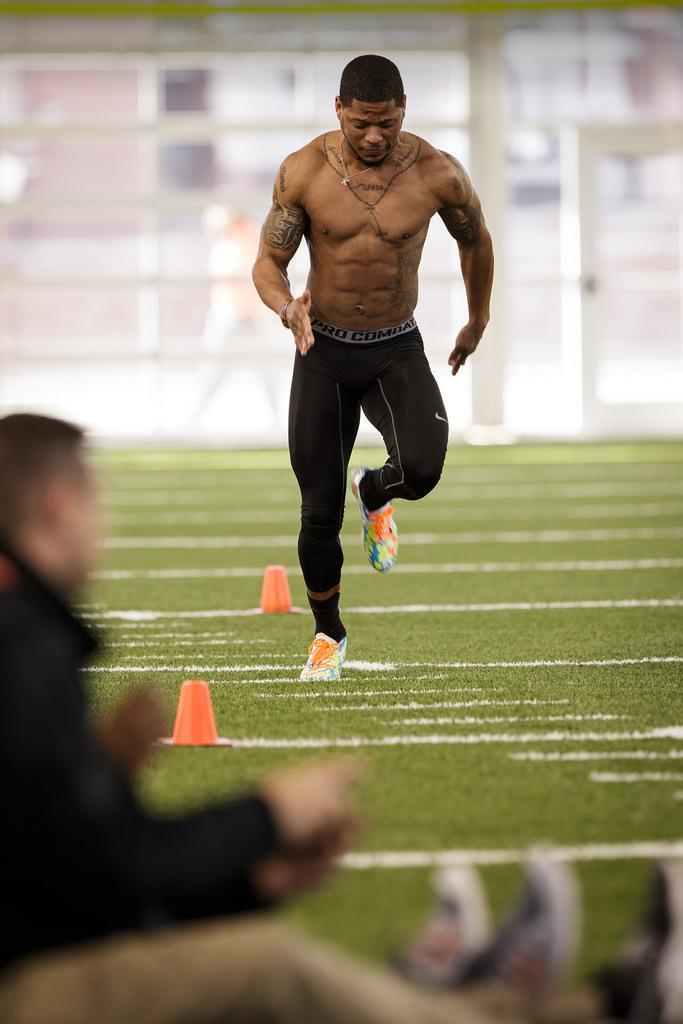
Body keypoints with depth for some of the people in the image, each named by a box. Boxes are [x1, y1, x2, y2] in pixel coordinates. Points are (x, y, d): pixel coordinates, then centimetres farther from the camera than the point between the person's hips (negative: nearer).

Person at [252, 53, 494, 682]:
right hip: (324, 350, 0)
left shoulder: (438, 174, -11)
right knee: (320, 513, 1)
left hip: (397, 351, 0)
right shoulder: (304, 172, -11)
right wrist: (287, 307, -28)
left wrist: (478, 323, 20)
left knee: (422, 468, -28)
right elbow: (268, 262, -5)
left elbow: (475, 239, 9)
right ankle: (328, 634, 26)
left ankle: (375, 494, 11)